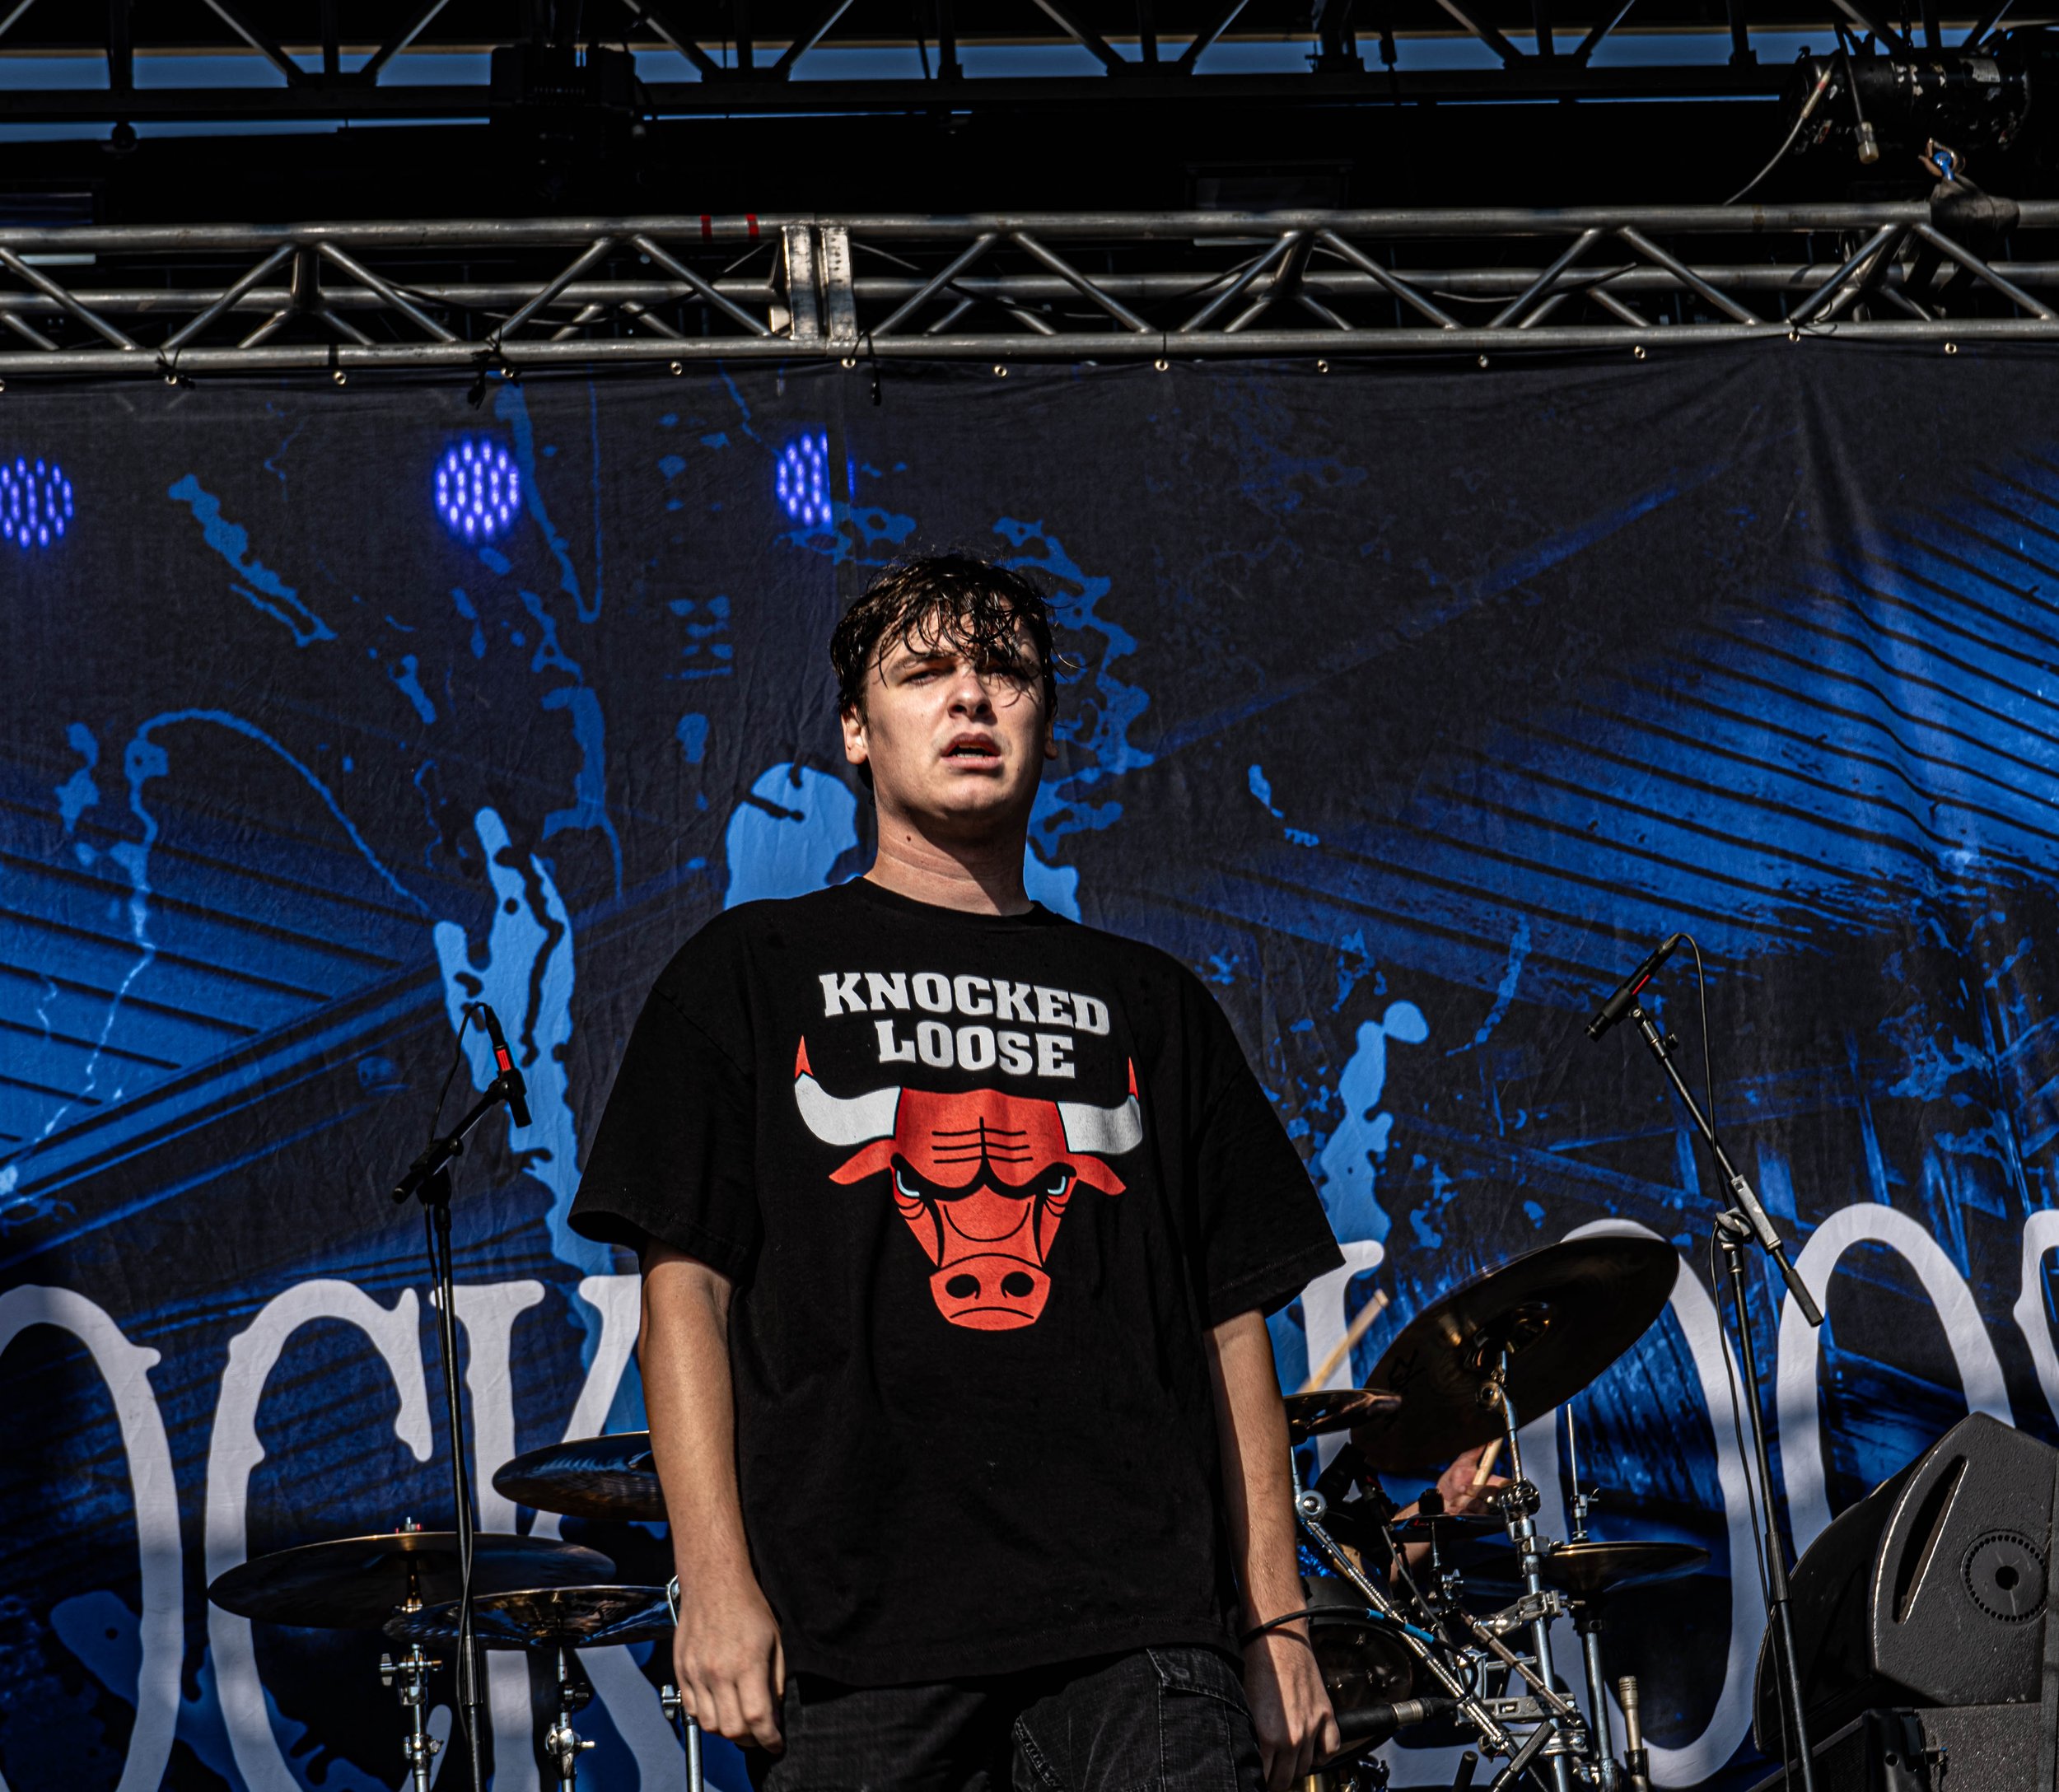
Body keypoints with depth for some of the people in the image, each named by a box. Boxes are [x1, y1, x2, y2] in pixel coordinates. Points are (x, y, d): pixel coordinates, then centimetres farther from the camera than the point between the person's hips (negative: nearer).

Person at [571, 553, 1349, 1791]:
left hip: (1140, 1616, 2)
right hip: (857, 1616, -1)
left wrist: (1276, 1619, 8)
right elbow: (686, 1284, 4)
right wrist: (716, 1580, -7)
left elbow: (1234, 1318, 16)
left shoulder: (1151, 1005, 19)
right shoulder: (754, 972, 11)